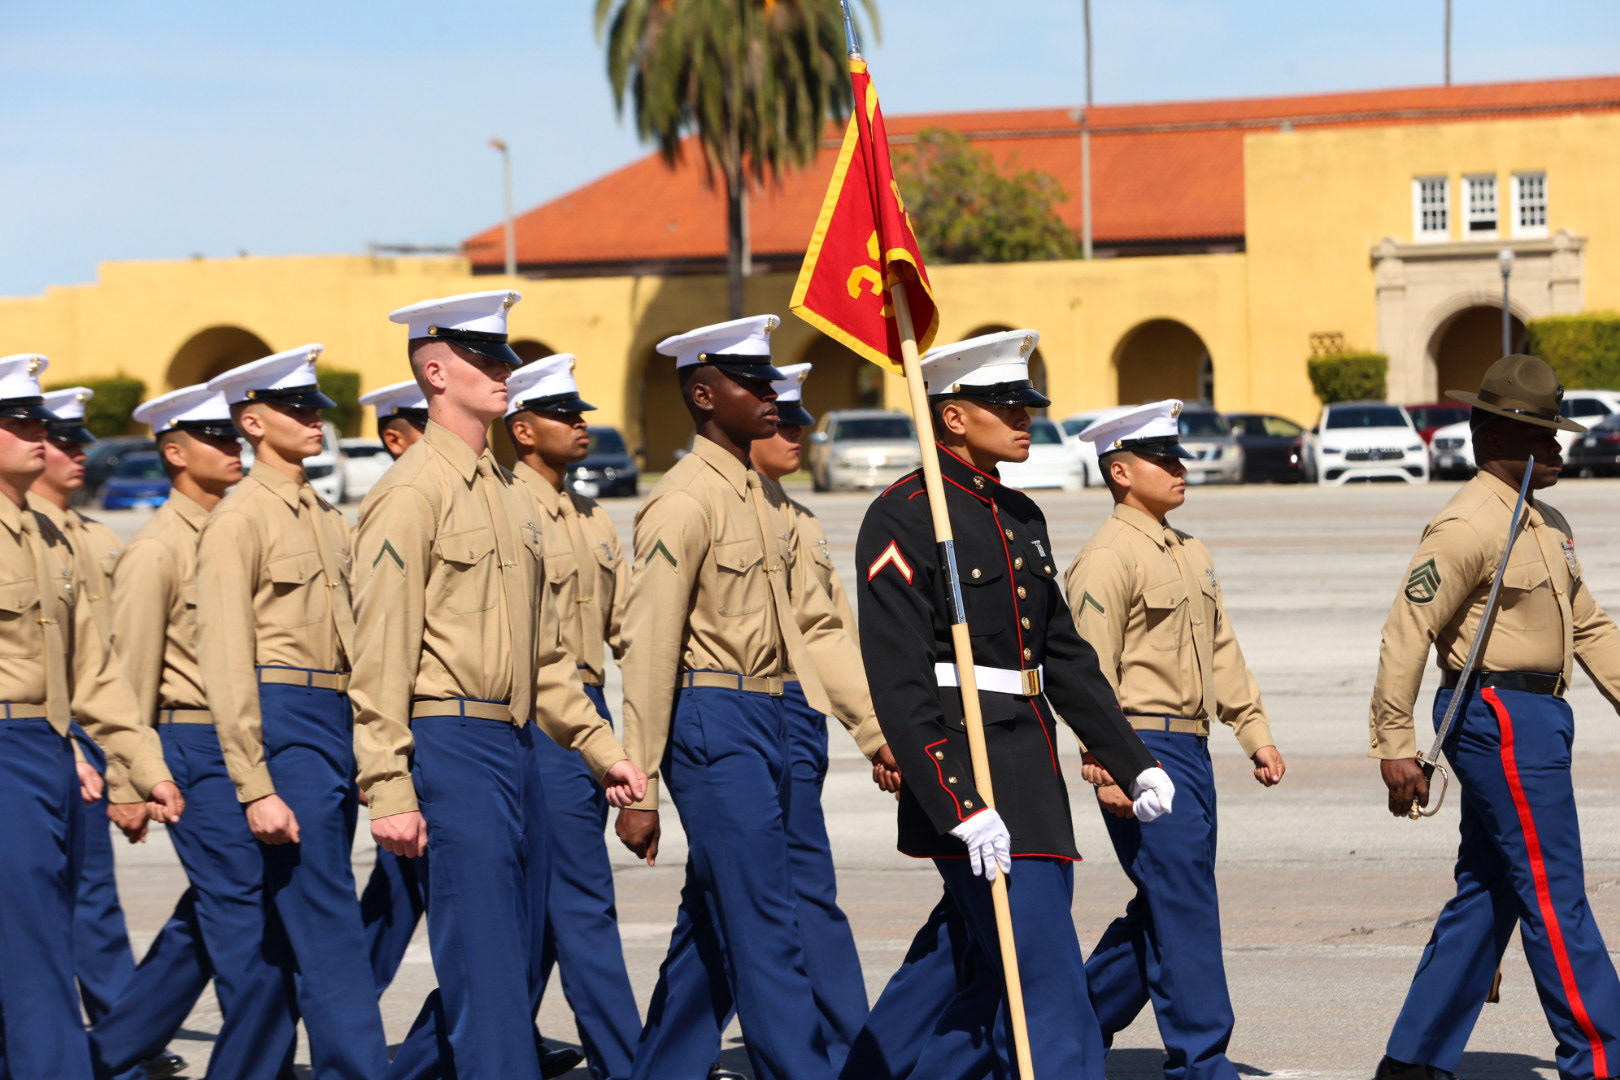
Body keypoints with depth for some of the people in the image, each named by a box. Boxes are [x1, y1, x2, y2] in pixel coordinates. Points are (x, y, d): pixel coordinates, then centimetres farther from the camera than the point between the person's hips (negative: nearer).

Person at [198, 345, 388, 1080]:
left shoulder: (326, 518, 17)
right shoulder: (240, 519, -8)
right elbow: (225, 661, -12)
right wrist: (254, 787, -17)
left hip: (337, 723, 8)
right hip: (284, 725, -8)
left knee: (293, 929, 11)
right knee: (328, 923, -10)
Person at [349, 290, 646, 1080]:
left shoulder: (508, 495, 17)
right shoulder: (410, 493, -9)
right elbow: (380, 654, -14)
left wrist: (601, 748, 17)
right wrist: (388, 792, -19)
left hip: (519, 748, 9)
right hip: (453, 746, -9)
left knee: (518, 966, 11)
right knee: (487, 970, -9)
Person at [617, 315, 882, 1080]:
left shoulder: (764, 499, 14)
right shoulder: (684, 502, -13)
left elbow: (813, 625, 15)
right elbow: (649, 650, -15)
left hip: (769, 727, 9)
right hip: (714, 726, -9)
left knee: (711, 930, 14)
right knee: (766, 932, -8)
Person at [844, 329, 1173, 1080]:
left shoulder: (1019, 517, 15)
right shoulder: (903, 520, -12)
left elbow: (1066, 656, 21)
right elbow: (900, 685, -17)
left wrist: (1133, 764, 16)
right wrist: (960, 807, -24)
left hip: (1030, 773, 9)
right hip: (967, 779, -9)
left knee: (966, 967, 13)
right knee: (1044, 984, -9)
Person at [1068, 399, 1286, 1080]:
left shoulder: (1192, 556, 18)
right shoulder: (1108, 557, -11)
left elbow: (1222, 652, 23)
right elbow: (1091, 668, -16)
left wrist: (1254, 731, 16)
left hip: (1191, 749, 9)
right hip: (1146, 750, -9)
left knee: (1166, 906, 13)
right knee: (1182, 905, -8)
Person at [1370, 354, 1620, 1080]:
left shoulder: (1547, 524, 16)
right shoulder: (1468, 525, -14)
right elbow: (1406, 632, -17)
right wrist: (1395, 746, -19)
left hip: (1537, 719, 10)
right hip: (1498, 718, -10)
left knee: (1487, 895, 11)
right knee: (1554, 897, -6)